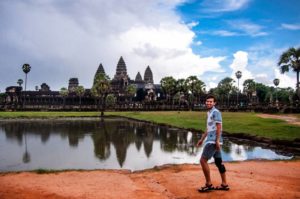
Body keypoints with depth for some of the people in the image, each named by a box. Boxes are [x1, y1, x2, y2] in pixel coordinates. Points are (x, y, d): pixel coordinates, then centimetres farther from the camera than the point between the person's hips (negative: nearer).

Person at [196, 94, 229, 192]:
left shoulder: (216, 112, -10)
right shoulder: (209, 113, 18)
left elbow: (219, 127, -17)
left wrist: (217, 140, -23)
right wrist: (202, 139, 24)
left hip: (213, 141, -10)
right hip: (211, 140, 10)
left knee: (203, 160, -8)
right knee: (218, 162, 11)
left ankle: (208, 184, -1)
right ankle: (224, 184, 18)